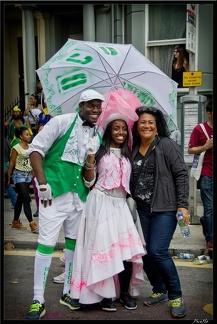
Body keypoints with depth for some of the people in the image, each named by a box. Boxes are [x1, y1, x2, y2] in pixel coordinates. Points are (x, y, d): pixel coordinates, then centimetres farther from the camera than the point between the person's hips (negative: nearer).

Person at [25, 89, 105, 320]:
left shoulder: (99, 135, 9)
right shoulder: (61, 122, -6)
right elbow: (35, 149, -9)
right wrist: (42, 184, -14)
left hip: (81, 196, 6)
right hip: (54, 192, -5)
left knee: (74, 242, 13)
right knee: (46, 243, -4)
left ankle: (67, 292, 28)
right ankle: (38, 300, 8)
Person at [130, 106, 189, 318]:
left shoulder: (166, 145, -5)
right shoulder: (133, 149, 8)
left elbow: (181, 175, -8)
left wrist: (183, 205, -13)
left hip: (165, 208, -5)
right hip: (141, 209, 5)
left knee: (157, 251, -13)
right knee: (143, 252, 5)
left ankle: (176, 295, 8)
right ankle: (159, 290, 28)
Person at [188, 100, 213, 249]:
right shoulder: (199, 129, -4)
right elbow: (190, 150, -4)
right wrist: (206, 146, -16)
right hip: (206, 175, -5)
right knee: (210, 207, 0)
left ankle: (205, 220, 40)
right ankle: (210, 238, 13)